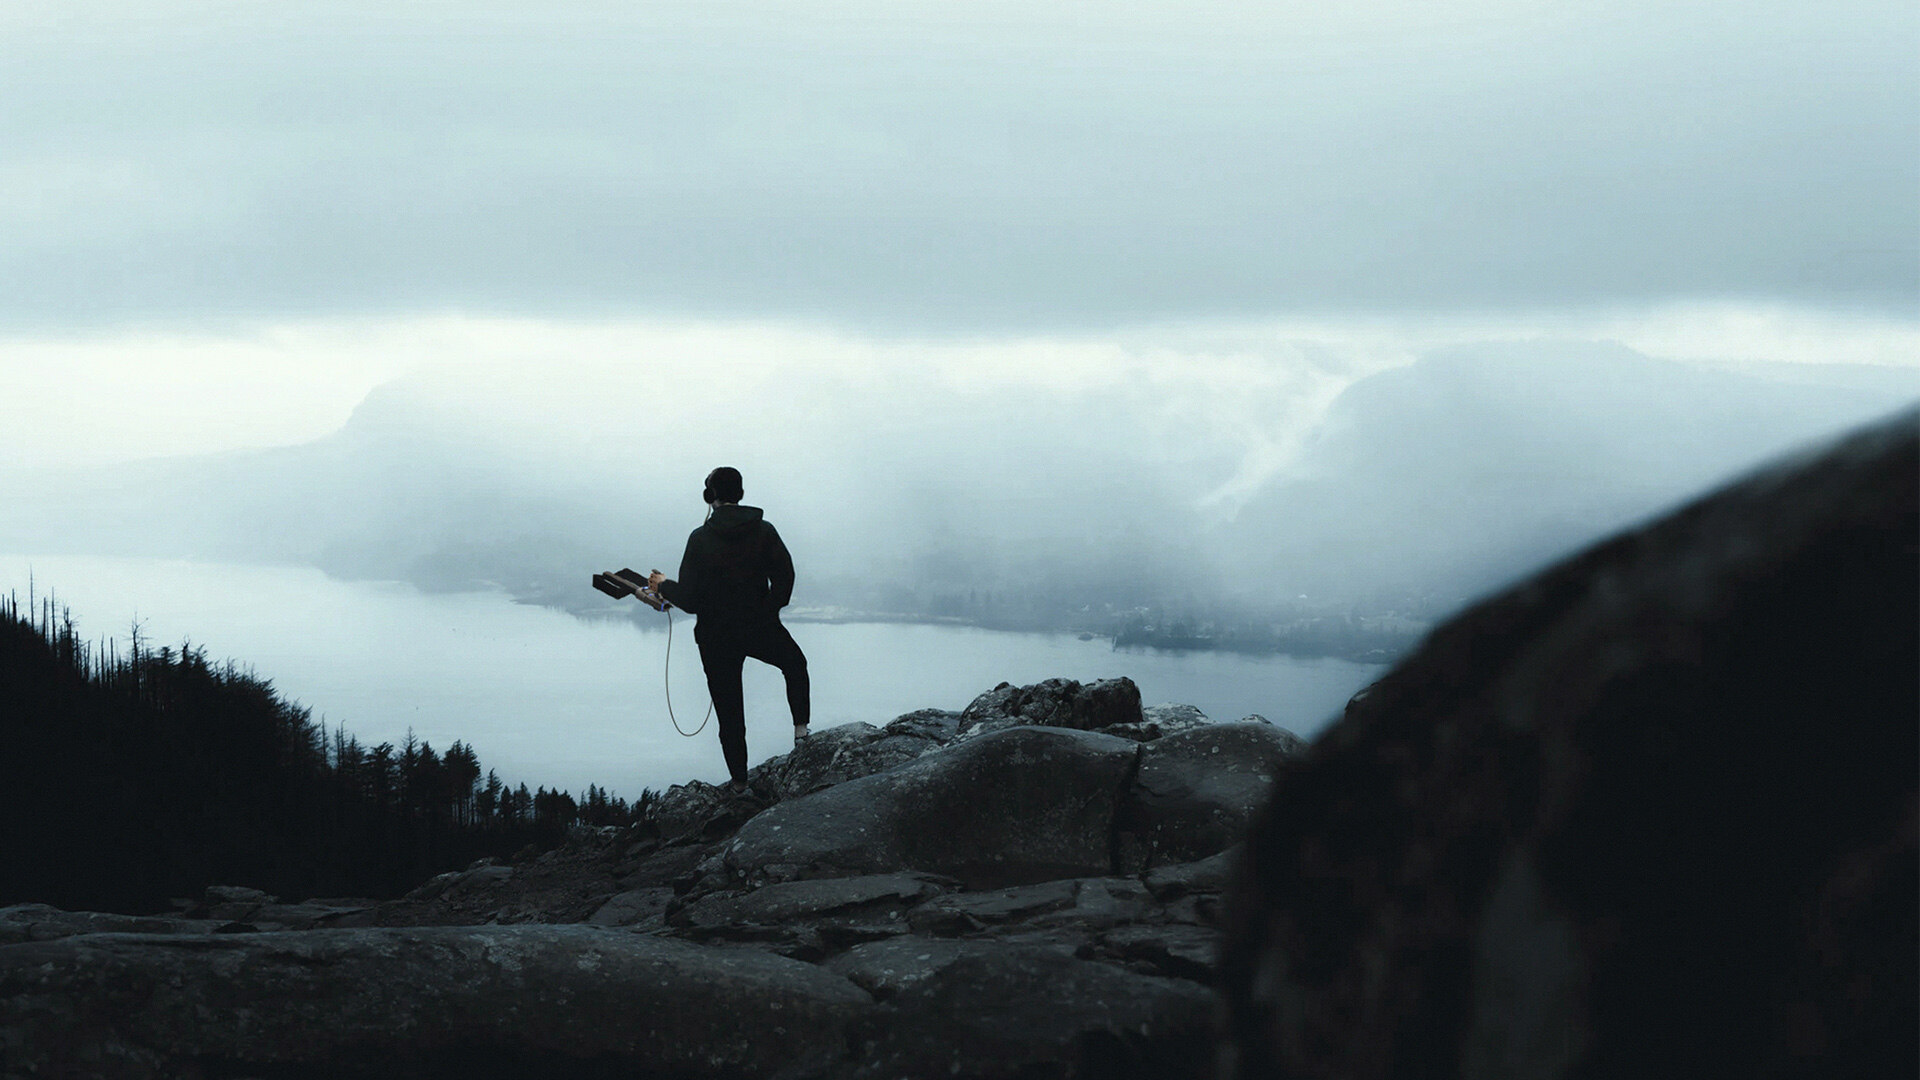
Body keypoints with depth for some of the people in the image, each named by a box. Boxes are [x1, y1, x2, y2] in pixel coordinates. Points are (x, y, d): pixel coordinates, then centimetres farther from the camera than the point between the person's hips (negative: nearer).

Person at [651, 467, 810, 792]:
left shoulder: (701, 538, -13)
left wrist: (664, 585, 6)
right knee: (795, 665, 31)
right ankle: (801, 728, 17)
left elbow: (689, 599, -14)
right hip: (761, 629, 1)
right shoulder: (764, 531, -6)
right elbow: (784, 579, -4)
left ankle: (739, 780, 15)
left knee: (728, 707, 10)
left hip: (716, 637, -1)